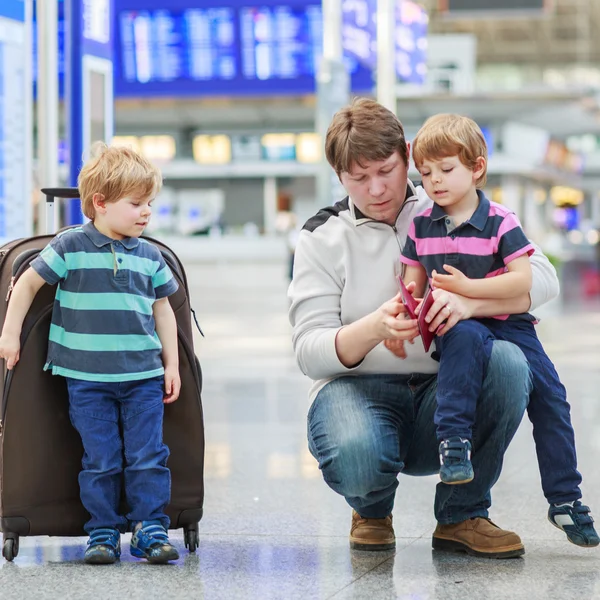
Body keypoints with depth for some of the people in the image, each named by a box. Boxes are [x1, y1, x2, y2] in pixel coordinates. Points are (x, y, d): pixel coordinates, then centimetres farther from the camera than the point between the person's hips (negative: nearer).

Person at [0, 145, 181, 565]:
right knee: (101, 461, 2)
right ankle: (103, 532, 12)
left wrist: (172, 364, 12)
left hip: (144, 376, 3)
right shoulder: (72, 246, -4)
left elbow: (162, 310, 15)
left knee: (148, 458, 1)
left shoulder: (149, 255, 7)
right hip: (88, 379, -3)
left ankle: (151, 529, 9)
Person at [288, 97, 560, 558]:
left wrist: (469, 302, -27)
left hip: (443, 390, 2)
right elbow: (310, 353, -7)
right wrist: (374, 328, -28)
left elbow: (542, 278, -6)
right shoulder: (322, 239, 4)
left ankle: (462, 517, -8)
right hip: (358, 387, -2)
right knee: (356, 457, -38)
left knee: (508, 363, -31)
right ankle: (372, 509, 5)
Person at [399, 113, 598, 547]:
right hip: (456, 326, 0)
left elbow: (523, 280, -16)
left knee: (550, 397, -6)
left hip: (508, 324, 0)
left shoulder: (500, 222, -7)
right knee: (466, 338, -37)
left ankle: (565, 500, 6)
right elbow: (412, 285, 11)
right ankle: (454, 438, -35)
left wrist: (467, 288, -24)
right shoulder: (421, 227, 4)